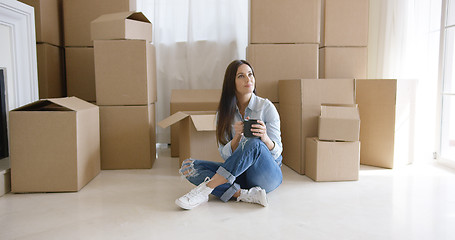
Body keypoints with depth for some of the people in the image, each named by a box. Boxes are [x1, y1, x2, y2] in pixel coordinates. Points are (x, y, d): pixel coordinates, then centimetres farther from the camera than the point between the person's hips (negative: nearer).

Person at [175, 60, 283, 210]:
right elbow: (225, 155, -4)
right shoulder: (225, 112, 2)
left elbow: (276, 153, -8)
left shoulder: (266, 107, -6)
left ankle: (205, 189, -29)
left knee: (254, 144, -35)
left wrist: (265, 137, -31)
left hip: (268, 173, -3)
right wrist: (237, 136, -25)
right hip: (239, 174, 3)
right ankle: (243, 194, -30)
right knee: (188, 166, -16)